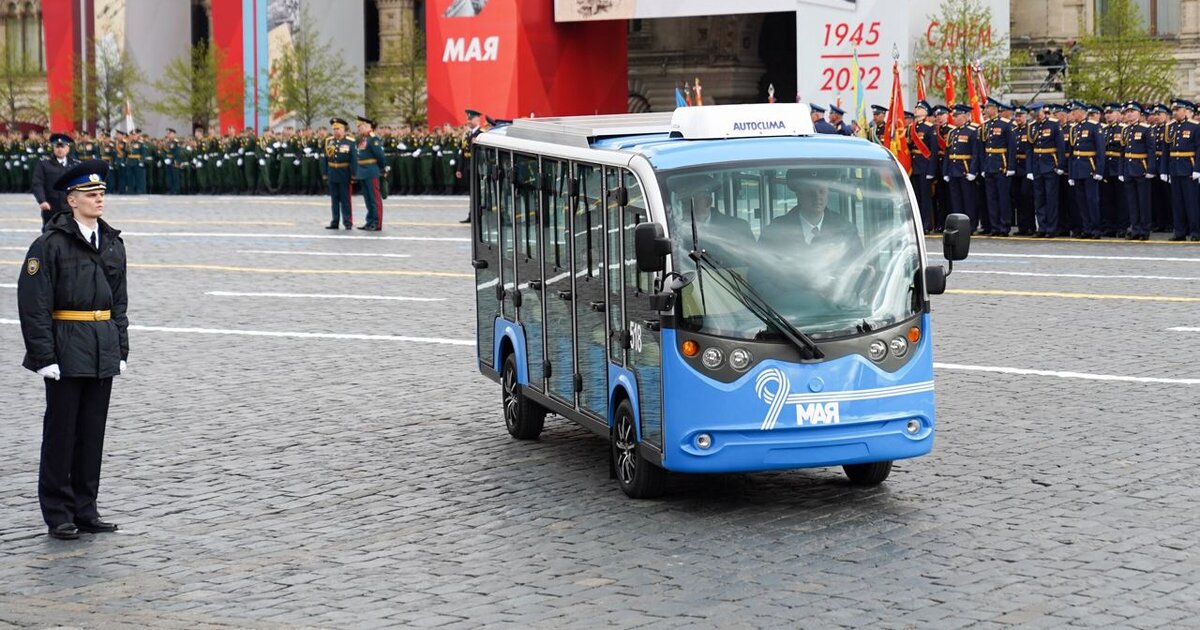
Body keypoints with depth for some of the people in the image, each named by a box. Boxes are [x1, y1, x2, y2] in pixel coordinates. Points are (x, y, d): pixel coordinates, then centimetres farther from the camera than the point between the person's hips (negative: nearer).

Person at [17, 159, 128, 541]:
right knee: (61, 432, 2)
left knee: (93, 432, 10)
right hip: (67, 349, -6)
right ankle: (58, 513, 10)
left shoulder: (112, 243, 10)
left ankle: (85, 509, 18)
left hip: (103, 353, 6)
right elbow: (34, 305, -11)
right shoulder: (51, 244, -9)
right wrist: (44, 357, -15)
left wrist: (121, 349, 11)